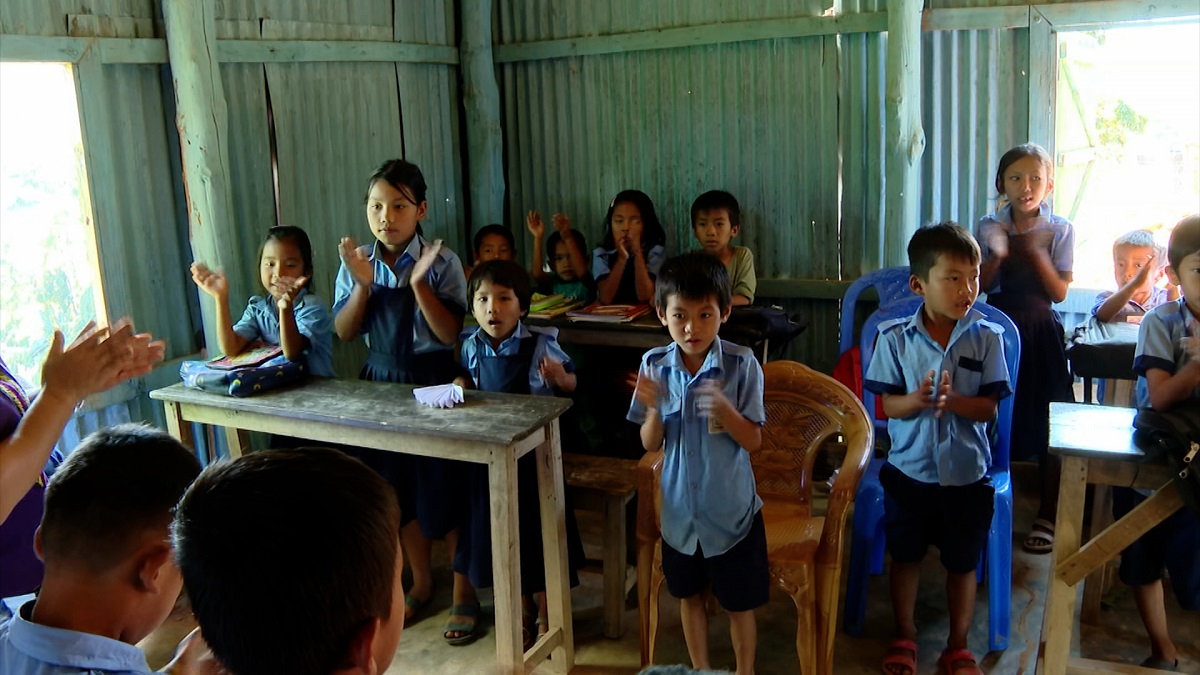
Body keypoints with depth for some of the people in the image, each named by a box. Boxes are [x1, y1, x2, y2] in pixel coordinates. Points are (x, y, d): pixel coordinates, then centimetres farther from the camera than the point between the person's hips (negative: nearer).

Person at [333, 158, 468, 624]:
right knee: (396, 488, 14)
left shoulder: (441, 262, -10)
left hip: (433, 381, -4)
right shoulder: (357, 263, 2)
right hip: (380, 380, 4)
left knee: (442, 487, 2)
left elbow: (451, 334, -15)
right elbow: (345, 332, -1)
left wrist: (419, 284, -24)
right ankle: (421, 582, 33)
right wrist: (363, 284, -16)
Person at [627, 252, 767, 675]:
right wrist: (653, 408, -26)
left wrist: (724, 408, -32)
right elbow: (650, 444, -6)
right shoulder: (654, 366, -10)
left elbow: (753, 442, -14)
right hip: (680, 505, 3)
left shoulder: (742, 365, -17)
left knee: (739, 602, 13)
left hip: (731, 508, -3)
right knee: (689, 594, 21)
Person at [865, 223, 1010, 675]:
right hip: (909, 470, 0)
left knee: (962, 562, 13)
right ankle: (904, 638, 37)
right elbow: (885, 404, -7)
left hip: (966, 474, 0)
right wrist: (916, 400, -28)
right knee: (905, 556, 15)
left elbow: (989, 408, -8)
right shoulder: (894, 338, -9)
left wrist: (952, 400, -28)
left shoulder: (986, 337, -8)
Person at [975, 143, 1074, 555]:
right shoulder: (989, 228, 3)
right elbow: (979, 286, -2)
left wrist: (1036, 252, -17)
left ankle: (1047, 518, 14)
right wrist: (998, 254, -18)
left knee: (1047, 427, 0)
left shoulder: (1060, 230, 0)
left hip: (1039, 333, -1)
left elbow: (1059, 292, -5)